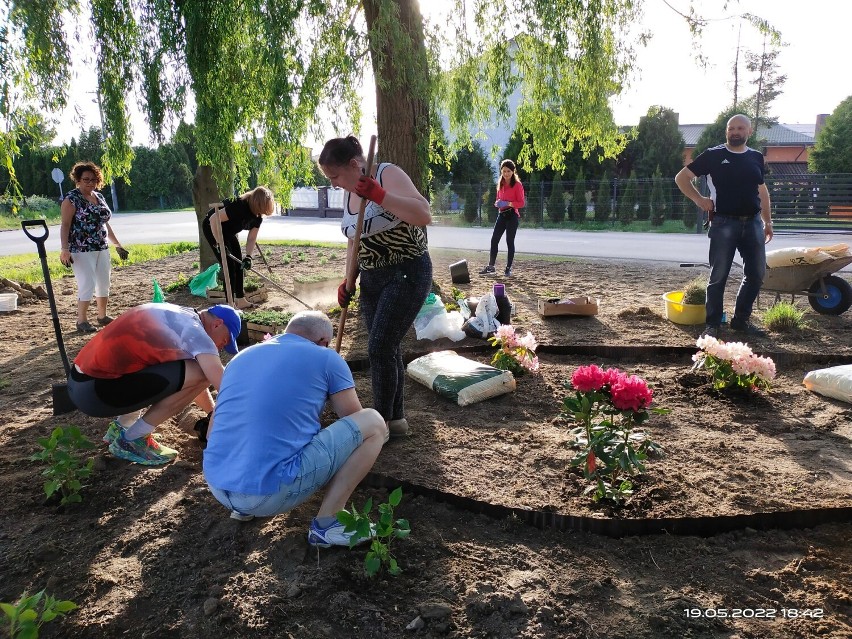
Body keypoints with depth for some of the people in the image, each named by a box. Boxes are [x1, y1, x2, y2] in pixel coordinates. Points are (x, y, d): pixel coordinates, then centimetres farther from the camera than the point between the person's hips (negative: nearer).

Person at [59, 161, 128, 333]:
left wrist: (117, 244, 20)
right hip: (81, 250, -7)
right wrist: (64, 249, -24)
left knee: (104, 284, 12)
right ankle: (82, 321, 3)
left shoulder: (99, 197, 13)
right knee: (87, 285, -9)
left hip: (102, 248, 7)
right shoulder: (72, 198, -8)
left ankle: (102, 316, 26)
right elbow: (65, 225, -14)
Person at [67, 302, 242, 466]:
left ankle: (122, 426, 18)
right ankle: (132, 440, -3)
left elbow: (186, 379, 28)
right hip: (95, 392, -9)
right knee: (198, 374, -13)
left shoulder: (178, 318, 18)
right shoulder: (193, 328, -9)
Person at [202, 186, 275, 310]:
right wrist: (218, 243, -31)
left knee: (239, 264, 6)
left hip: (228, 231, 8)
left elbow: (252, 238, -9)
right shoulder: (239, 206, -35)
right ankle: (230, 304, -6)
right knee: (229, 265, -11)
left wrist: (248, 257, -23)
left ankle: (240, 300, 12)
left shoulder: (258, 215, -11)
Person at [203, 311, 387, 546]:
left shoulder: (241, 357, 17)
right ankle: (327, 524, 3)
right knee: (374, 424, 4)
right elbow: (355, 422, 13)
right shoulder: (326, 359, 2)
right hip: (271, 492, -7)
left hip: (217, 487, 7)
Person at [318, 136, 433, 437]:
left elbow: (424, 215, -27)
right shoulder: (349, 193, 9)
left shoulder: (388, 174, -14)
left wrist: (380, 196, -34)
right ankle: (395, 418, 22)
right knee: (386, 349, 10)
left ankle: (382, 422, 3)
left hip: (407, 274, -8)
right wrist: (347, 280, 8)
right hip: (373, 279, 8)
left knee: (380, 348, -11)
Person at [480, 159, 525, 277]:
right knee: (494, 239, 2)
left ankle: (508, 268, 8)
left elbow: (521, 203, -10)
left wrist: (509, 203, -24)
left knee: (510, 241, -1)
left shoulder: (517, 185, -7)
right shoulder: (500, 184, 12)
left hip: (512, 215, -6)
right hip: (502, 215, 6)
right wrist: (497, 203, -2)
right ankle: (491, 266, 8)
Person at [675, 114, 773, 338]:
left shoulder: (756, 157, 13)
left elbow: (762, 190, 21)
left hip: (752, 223, 5)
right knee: (719, 276, -3)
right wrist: (699, 199, -8)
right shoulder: (713, 155, 0)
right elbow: (681, 178, 2)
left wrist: (767, 221, 18)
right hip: (724, 223, -5)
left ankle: (741, 320, 22)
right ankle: (712, 324, 6)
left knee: (756, 274, 7)